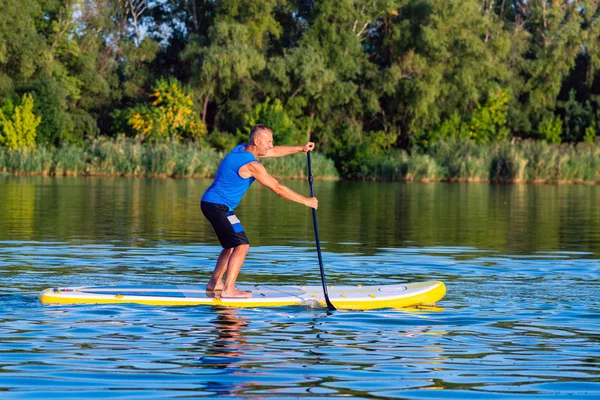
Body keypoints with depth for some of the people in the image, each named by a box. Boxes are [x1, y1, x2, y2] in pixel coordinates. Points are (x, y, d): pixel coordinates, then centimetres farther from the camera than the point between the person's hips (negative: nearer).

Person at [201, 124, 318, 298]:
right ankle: (228, 289, -19)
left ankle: (214, 282, 27)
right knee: (242, 245, -14)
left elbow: (274, 152, 23)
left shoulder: (241, 149, 8)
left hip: (211, 203, 10)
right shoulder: (252, 165, -19)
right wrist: (306, 201, -8)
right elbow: (278, 188, -16)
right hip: (218, 206, -10)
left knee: (233, 245, 21)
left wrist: (300, 148, 24)